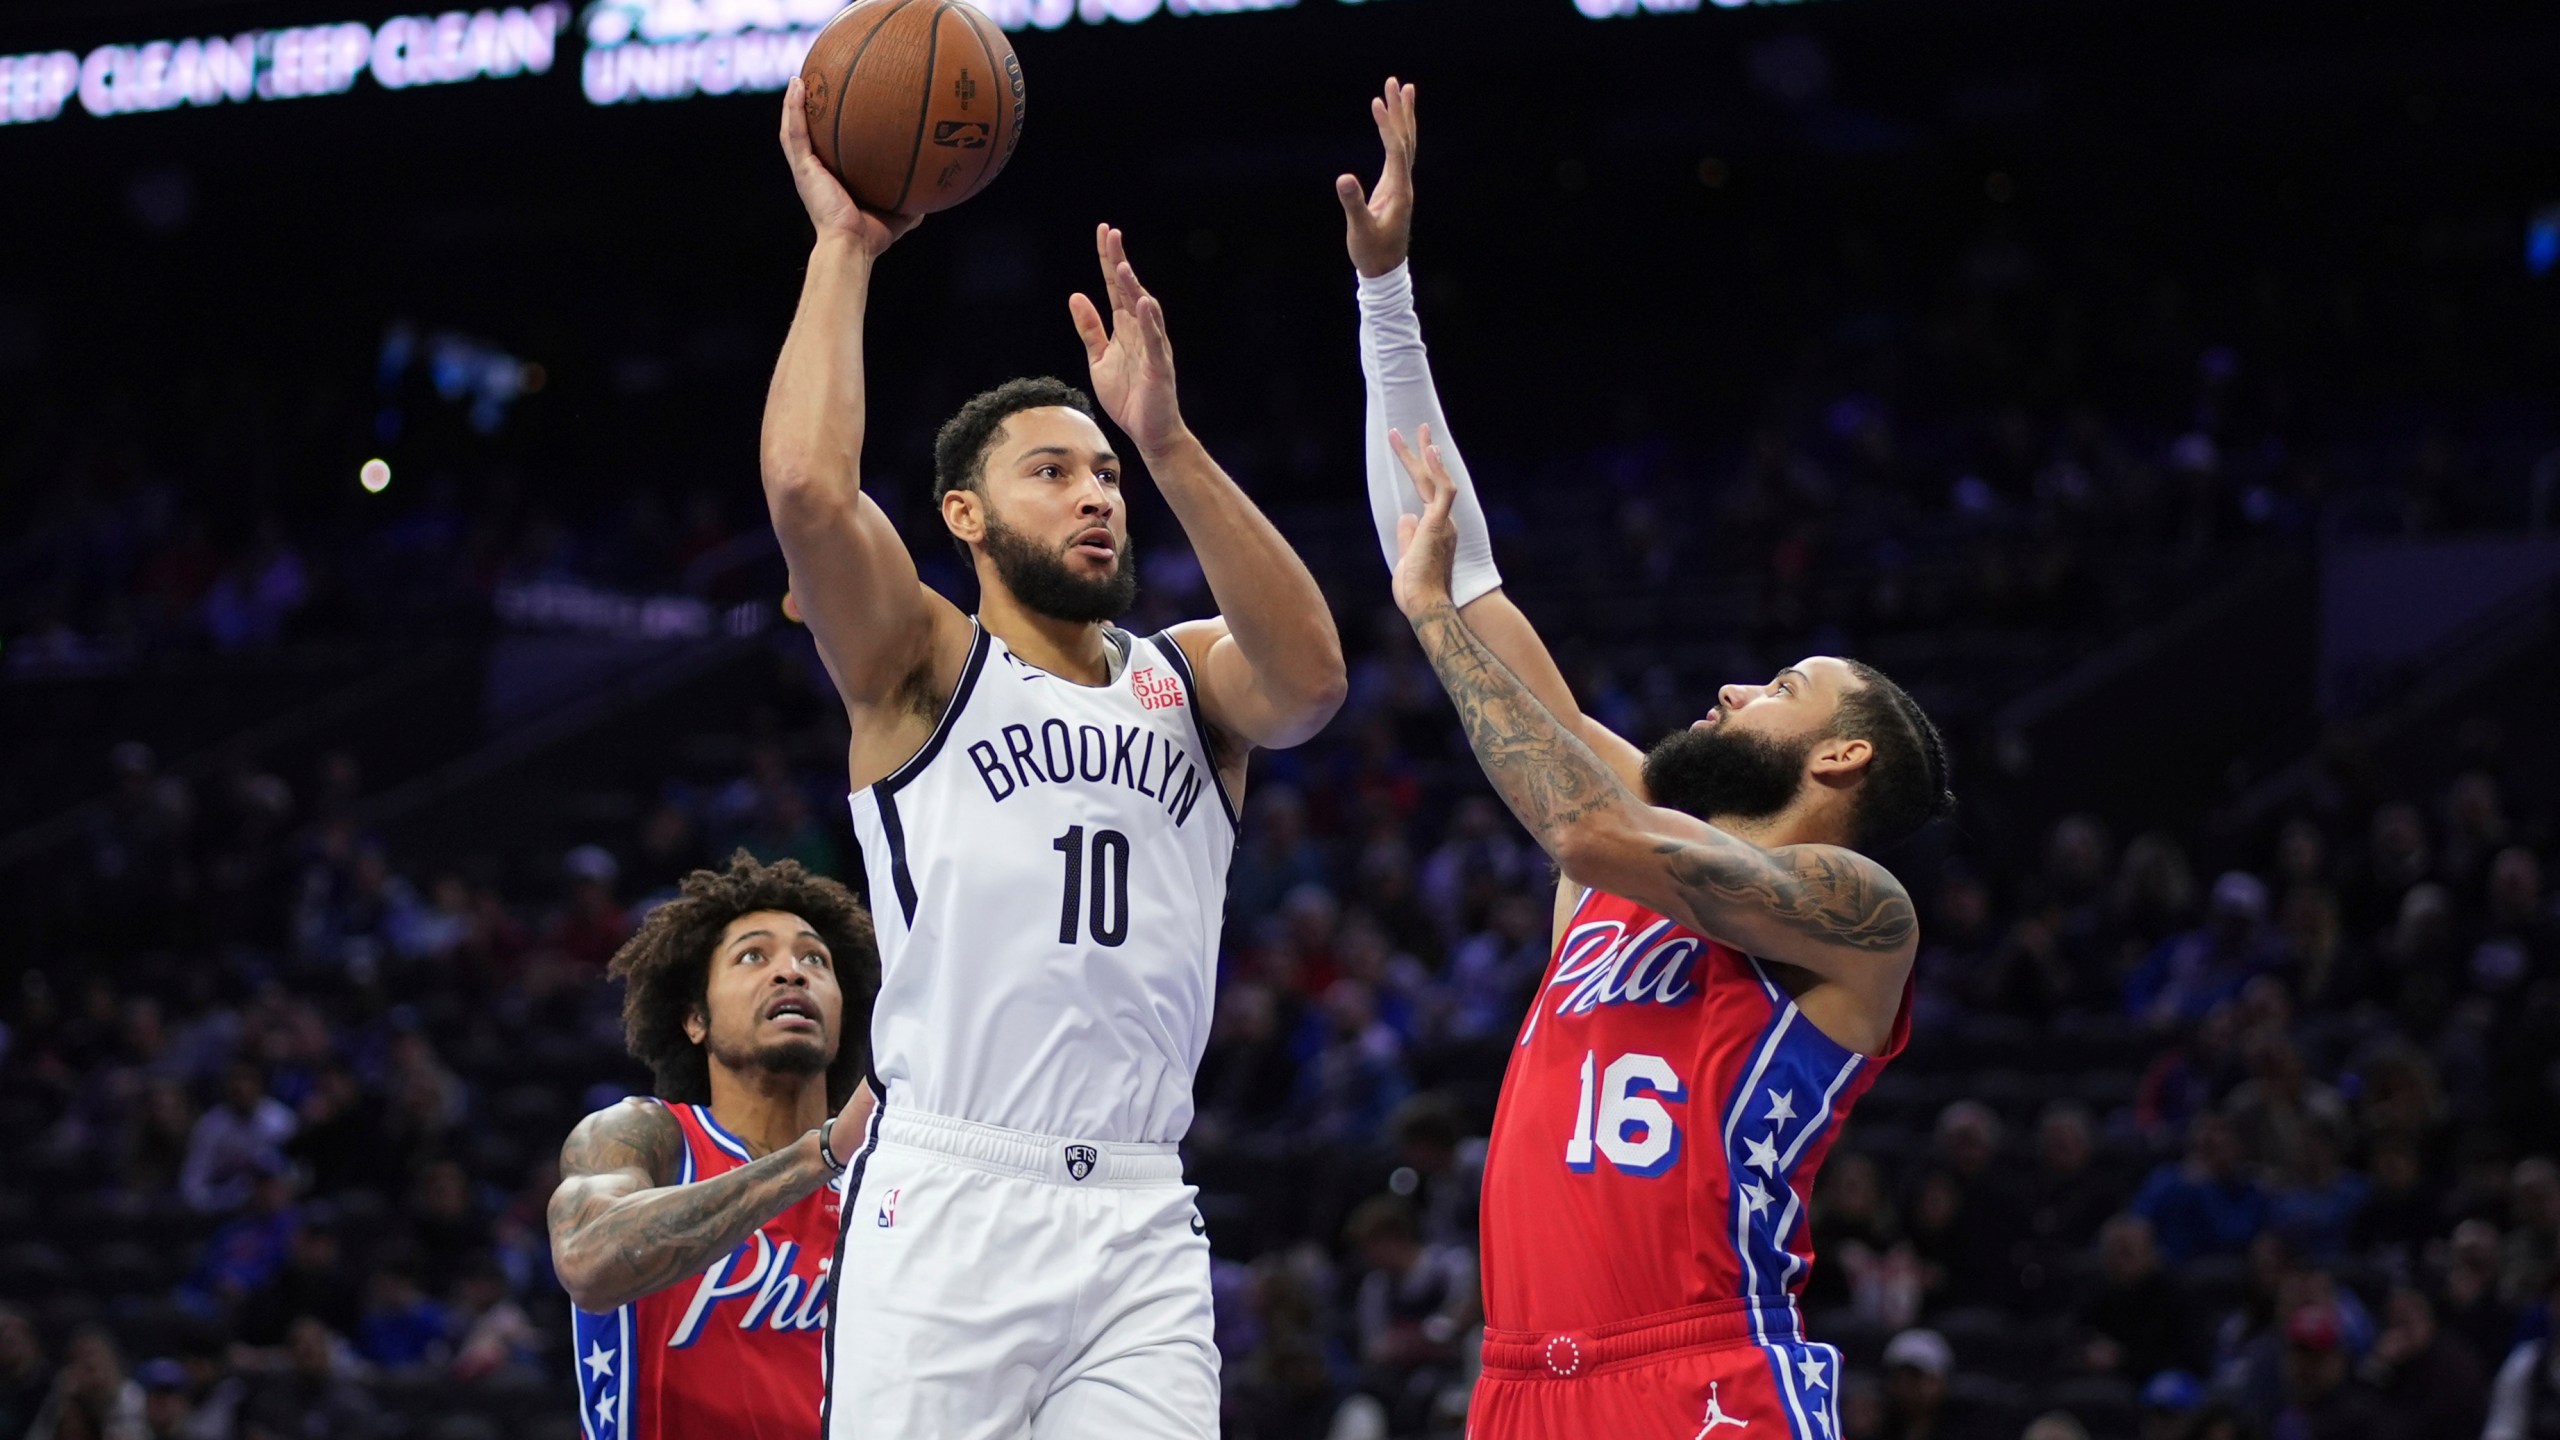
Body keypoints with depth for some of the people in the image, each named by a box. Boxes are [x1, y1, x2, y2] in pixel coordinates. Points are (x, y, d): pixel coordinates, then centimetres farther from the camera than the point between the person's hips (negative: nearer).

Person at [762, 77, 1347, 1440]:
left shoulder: (1187, 682, 16)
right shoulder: (921, 665, 7)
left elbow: (1311, 678, -8)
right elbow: (807, 489, -12)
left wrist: (1166, 439, -14)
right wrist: (844, 247, -4)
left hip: (1139, 1228, 3)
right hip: (943, 1205, -3)